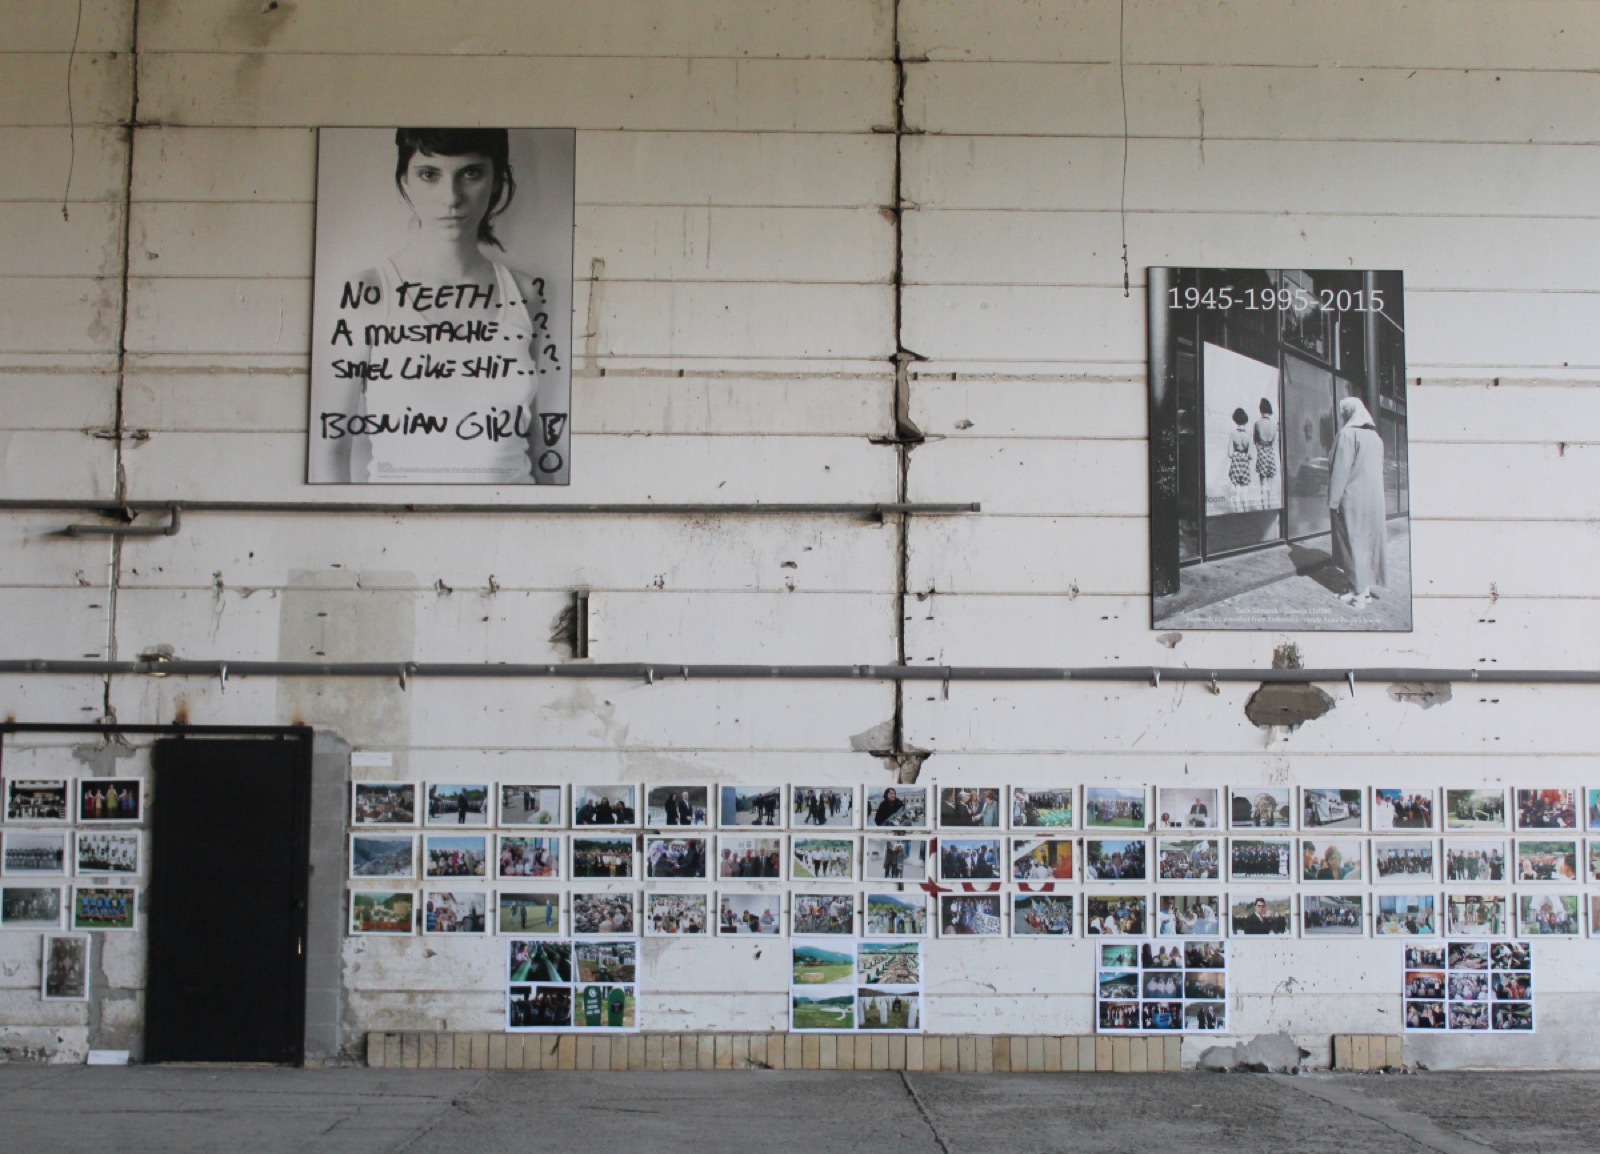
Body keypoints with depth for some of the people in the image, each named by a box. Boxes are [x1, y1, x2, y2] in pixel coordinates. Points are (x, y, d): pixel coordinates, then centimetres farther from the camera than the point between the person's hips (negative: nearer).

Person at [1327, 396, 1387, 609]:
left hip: (1352, 500, -7)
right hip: (1374, 500, 7)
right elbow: (1378, 470, 15)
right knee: (1369, 542, 12)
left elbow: (1340, 471, -16)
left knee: (1354, 543, -3)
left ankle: (1359, 593, -3)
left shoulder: (1347, 435, -13)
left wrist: (1333, 502, -12)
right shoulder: (1375, 437, 11)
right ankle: (1368, 586, 16)